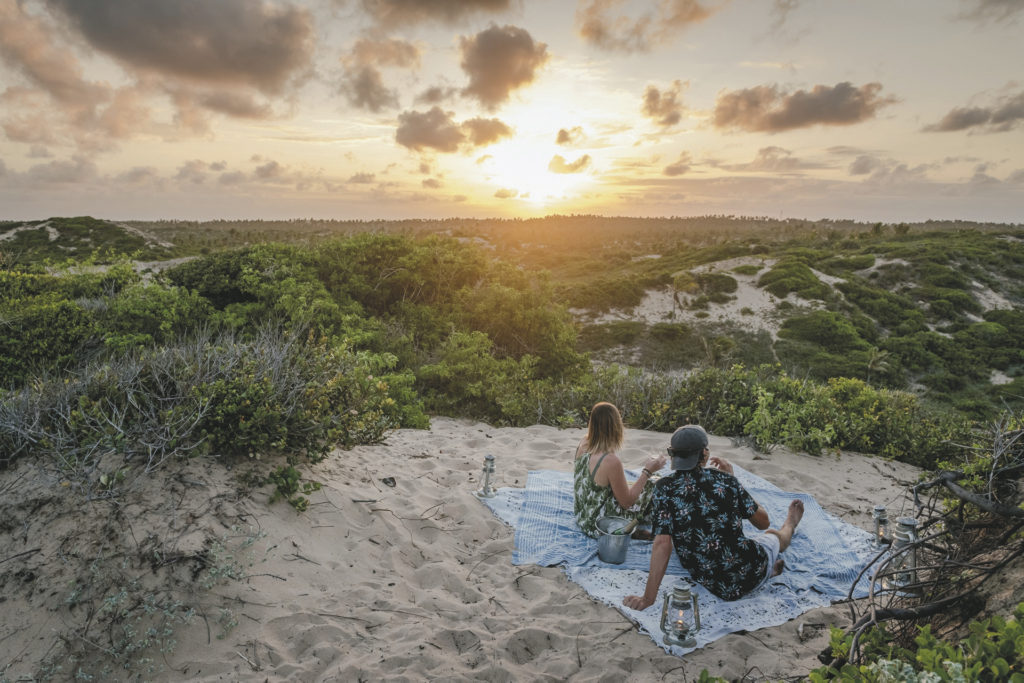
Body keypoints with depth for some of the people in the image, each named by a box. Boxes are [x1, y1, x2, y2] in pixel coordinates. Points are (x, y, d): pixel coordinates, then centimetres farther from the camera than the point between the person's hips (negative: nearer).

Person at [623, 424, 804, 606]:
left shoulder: (665, 488, -13)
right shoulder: (723, 479, -9)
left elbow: (662, 543, -23)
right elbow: (763, 522, 4)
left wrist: (648, 598, -20)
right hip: (750, 573, 0)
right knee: (773, 535, 37)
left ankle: (771, 567, 52)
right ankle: (789, 527, 67)